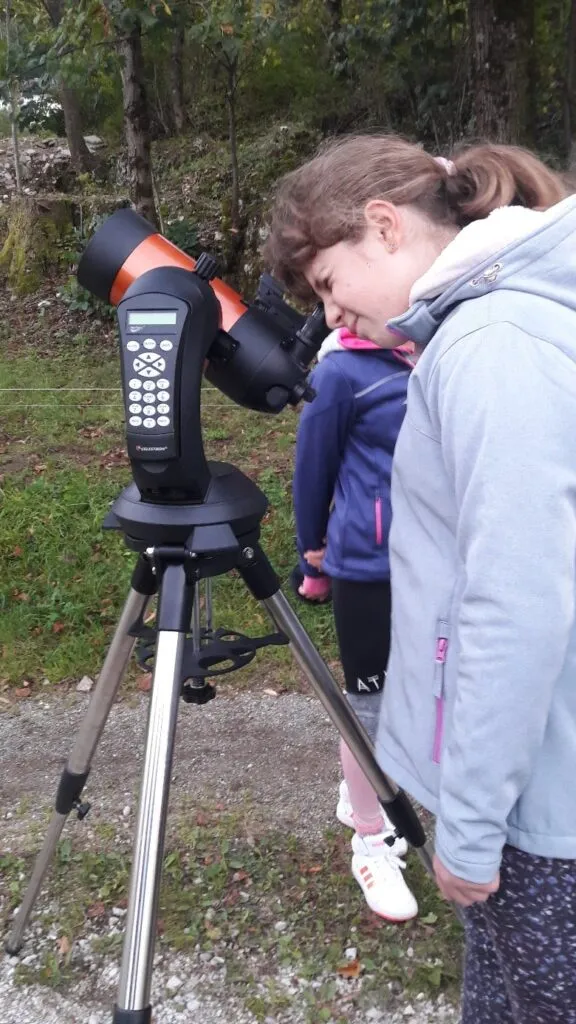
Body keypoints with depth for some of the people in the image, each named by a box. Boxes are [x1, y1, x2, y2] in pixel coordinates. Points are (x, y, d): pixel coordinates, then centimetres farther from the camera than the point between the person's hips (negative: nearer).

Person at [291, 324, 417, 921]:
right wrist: (312, 562, 6)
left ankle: (359, 796, 44)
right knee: (371, 708, 8)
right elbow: (313, 470, -3)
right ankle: (372, 843, 29)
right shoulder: (343, 371, -13)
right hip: (369, 570, -5)